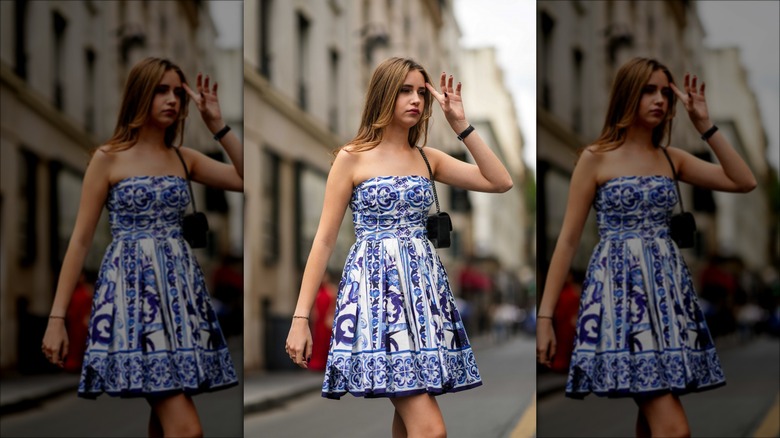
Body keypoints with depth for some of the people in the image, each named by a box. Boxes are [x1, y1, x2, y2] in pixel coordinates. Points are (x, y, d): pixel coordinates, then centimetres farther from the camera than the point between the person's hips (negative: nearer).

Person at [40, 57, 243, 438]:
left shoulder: (185, 159, 12)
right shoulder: (108, 158, 0)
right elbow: (81, 238, -2)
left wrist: (216, 124, 1)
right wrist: (57, 317, -6)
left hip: (180, 286, 5)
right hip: (133, 286, -5)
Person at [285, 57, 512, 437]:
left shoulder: (428, 158, 13)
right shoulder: (353, 157, 0)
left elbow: (501, 182, 4)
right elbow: (325, 239, -1)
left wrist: (459, 123, 1)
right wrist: (300, 318, -6)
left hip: (424, 286, 5)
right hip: (378, 285, -5)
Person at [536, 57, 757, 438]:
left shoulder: (672, 158, 13)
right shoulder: (596, 157, 0)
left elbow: (745, 182, 5)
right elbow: (568, 238, -1)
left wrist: (704, 124, 2)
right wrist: (545, 315, -6)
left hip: (668, 287, 5)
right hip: (622, 287, -5)